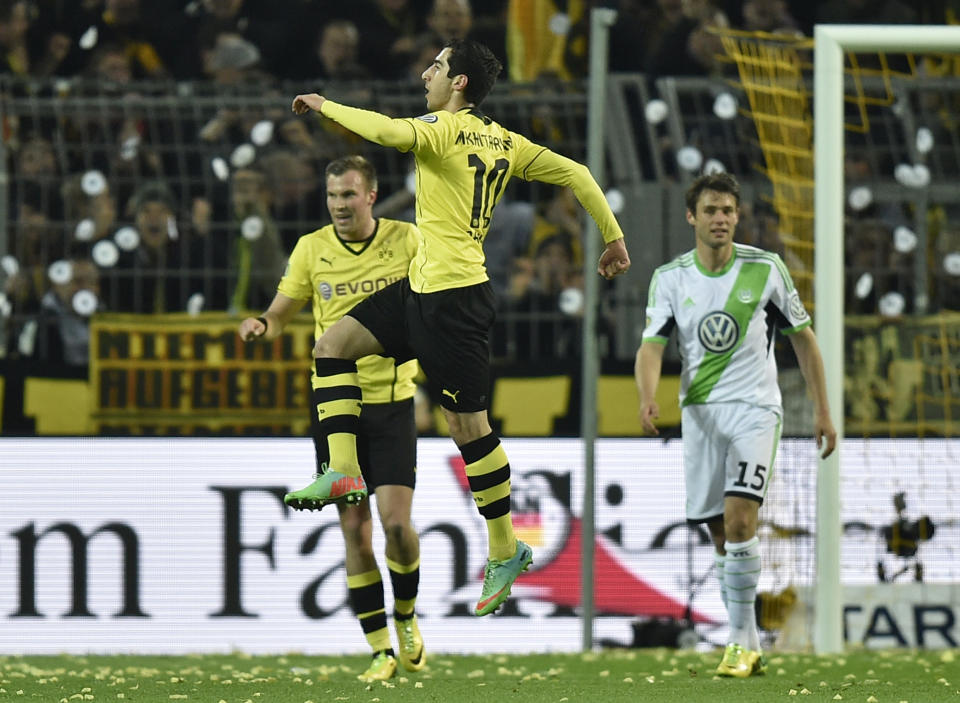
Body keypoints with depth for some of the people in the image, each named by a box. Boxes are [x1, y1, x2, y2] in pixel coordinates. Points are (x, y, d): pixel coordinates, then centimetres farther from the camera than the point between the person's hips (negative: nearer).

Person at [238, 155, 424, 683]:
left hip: (392, 401, -1)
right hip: (335, 399, 1)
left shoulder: (405, 240, -1)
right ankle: (380, 649, 6)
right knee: (354, 528, -1)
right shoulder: (312, 248, 1)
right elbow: (281, 313, 7)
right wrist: (259, 326, -16)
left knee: (396, 523, -12)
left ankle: (406, 618, 16)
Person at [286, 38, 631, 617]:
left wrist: (326, 106, -15)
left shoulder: (446, 129, -13)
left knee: (468, 423, -2)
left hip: (453, 298, -9)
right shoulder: (504, 142, 11)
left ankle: (506, 550, 6)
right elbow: (575, 173, 11)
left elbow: (389, 132, -32)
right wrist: (614, 238, 16)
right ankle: (343, 471, -2)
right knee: (334, 343, 6)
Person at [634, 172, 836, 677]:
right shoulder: (670, 278, 2)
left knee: (738, 518, -20)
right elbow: (652, 346, -5)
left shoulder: (765, 269, -2)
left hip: (754, 408, -3)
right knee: (722, 536, 4)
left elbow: (802, 337, 7)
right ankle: (748, 646, 15)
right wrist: (647, 398, -26)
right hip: (700, 412, 3)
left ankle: (740, 644, -14)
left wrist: (822, 410, 4)